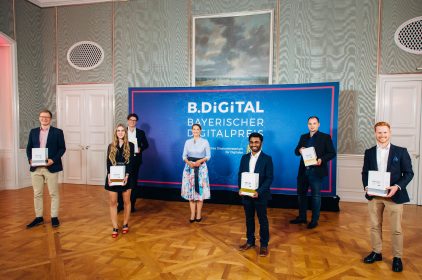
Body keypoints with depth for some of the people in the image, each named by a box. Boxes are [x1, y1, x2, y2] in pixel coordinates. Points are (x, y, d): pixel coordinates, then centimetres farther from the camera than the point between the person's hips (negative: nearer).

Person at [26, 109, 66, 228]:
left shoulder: (58, 132, 0)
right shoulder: (33, 132, 11)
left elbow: (62, 148, -4)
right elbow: (29, 147, 12)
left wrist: (53, 160, -16)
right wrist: (30, 159, -6)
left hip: (51, 167, -4)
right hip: (36, 167, 4)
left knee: (54, 193, 3)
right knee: (37, 194, 10)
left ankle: (54, 217, 14)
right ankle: (38, 217, 23)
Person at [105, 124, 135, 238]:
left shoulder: (130, 145, 0)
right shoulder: (111, 146, 6)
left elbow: (131, 162, -5)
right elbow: (108, 163, 2)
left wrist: (126, 175, -17)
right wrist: (109, 175, -12)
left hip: (125, 177, -1)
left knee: (126, 201, 8)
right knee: (113, 202, 1)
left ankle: (125, 224, 24)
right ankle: (115, 228, 9)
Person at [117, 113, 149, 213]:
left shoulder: (141, 132, 5)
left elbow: (146, 144, 9)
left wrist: (140, 149, -9)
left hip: (135, 159, 1)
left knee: (134, 182, 7)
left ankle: (132, 204, 16)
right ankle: (120, 204, 13)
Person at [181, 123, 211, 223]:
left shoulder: (205, 142, 0)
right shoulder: (187, 142, 6)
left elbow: (208, 156, 0)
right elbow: (184, 155, 5)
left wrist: (200, 161, -17)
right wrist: (188, 162, -14)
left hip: (201, 168, -2)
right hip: (189, 167, 2)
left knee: (200, 190, 0)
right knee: (190, 191, 3)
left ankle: (198, 214, 12)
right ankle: (192, 214, 12)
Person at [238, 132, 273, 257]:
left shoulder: (267, 159, -8)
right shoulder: (244, 158, 5)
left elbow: (269, 178, -11)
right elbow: (240, 174, 8)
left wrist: (259, 192, -21)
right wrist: (240, 188, -8)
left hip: (260, 195, -4)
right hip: (246, 194, 4)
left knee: (262, 220, 9)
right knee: (249, 219, 16)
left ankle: (264, 245, 24)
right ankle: (250, 241, 33)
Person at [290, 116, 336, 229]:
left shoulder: (325, 137, -2)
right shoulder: (303, 137, 12)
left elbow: (332, 153, -5)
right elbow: (296, 151, 12)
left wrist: (322, 159, -21)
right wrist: (299, 150, -11)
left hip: (316, 171, -5)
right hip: (303, 171, 5)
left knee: (316, 195, 4)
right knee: (301, 194, 12)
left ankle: (314, 220, 17)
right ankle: (302, 217, 27)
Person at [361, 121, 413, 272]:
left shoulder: (401, 151, -2)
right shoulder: (369, 152, 6)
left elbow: (409, 173, -3)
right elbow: (365, 172, 9)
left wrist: (397, 186, -19)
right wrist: (366, 187, -9)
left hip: (394, 195, -2)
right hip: (374, 195, 3)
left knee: (396, 229, 6)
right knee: (375, 226, 12)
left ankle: (397, 257, 22)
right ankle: (376, 252, 27)